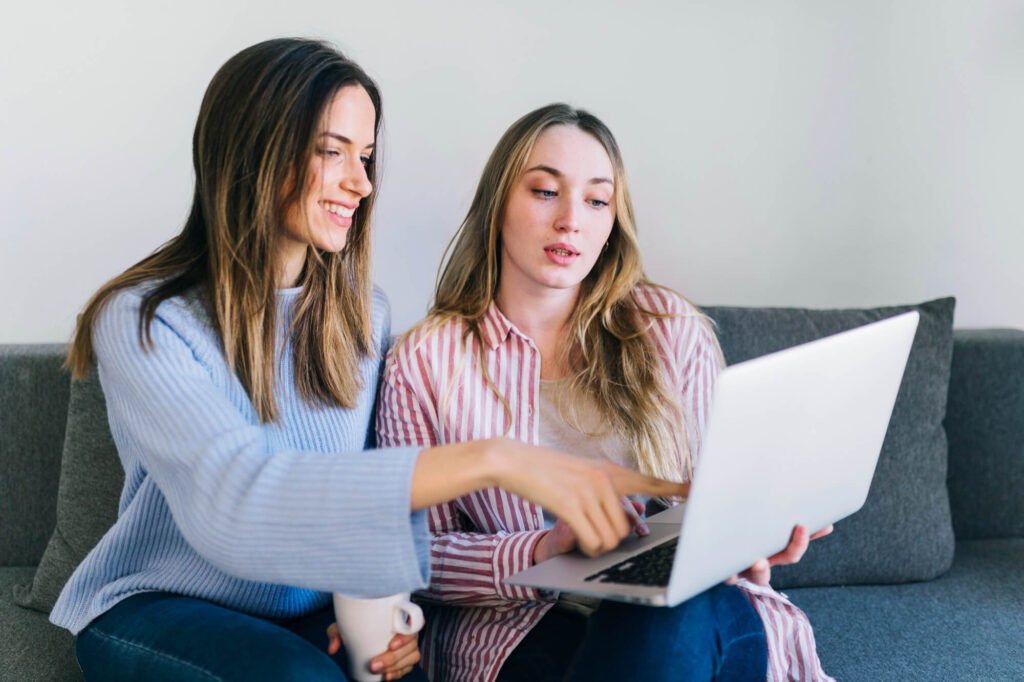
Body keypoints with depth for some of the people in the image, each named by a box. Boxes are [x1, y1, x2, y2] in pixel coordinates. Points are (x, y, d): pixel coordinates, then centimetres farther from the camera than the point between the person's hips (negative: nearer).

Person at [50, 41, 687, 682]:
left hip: (313, 610, 4)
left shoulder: (364, 313, 3)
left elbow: (393, 481, 6)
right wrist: (493, 459, -43)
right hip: (160, 607, -4)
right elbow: (234, 495, -35)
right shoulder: (143, 321, -18)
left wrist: (389, 602, -17)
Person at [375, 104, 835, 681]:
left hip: (691, 612, 2)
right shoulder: (425, 361, 2)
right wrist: (542, 552, -19)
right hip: (521, 628, -2)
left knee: (677, 615, -35)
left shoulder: (671, 329, 8)